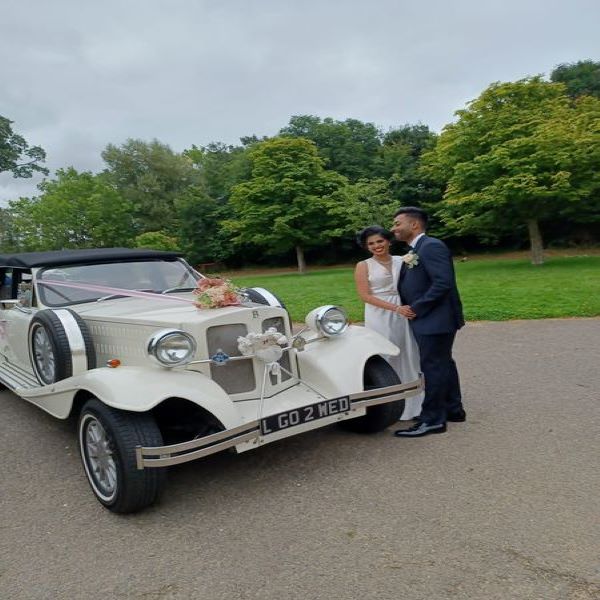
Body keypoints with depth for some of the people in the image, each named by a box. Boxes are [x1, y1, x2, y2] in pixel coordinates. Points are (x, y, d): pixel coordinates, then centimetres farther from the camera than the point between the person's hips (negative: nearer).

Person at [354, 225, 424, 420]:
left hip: (404, 315, 3)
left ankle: (411, 405, 20)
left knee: (408, 359, 7)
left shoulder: (402, 261, 8)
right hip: (380, 317, -3)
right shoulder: (363, 266, 0)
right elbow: (365, 295, -9)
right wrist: (394, 307, -17)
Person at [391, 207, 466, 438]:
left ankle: (432, 420, 8)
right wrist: (408, 307, 2)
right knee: (443, 364, 17)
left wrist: (416, 309, -19)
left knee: (433, 367, -2)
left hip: (435, 320, -10)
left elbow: (443, 283, -24)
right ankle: (453, 409, 31)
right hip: (429, 320, 10)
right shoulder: (415, 251, 14)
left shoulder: (431, 246, -16)